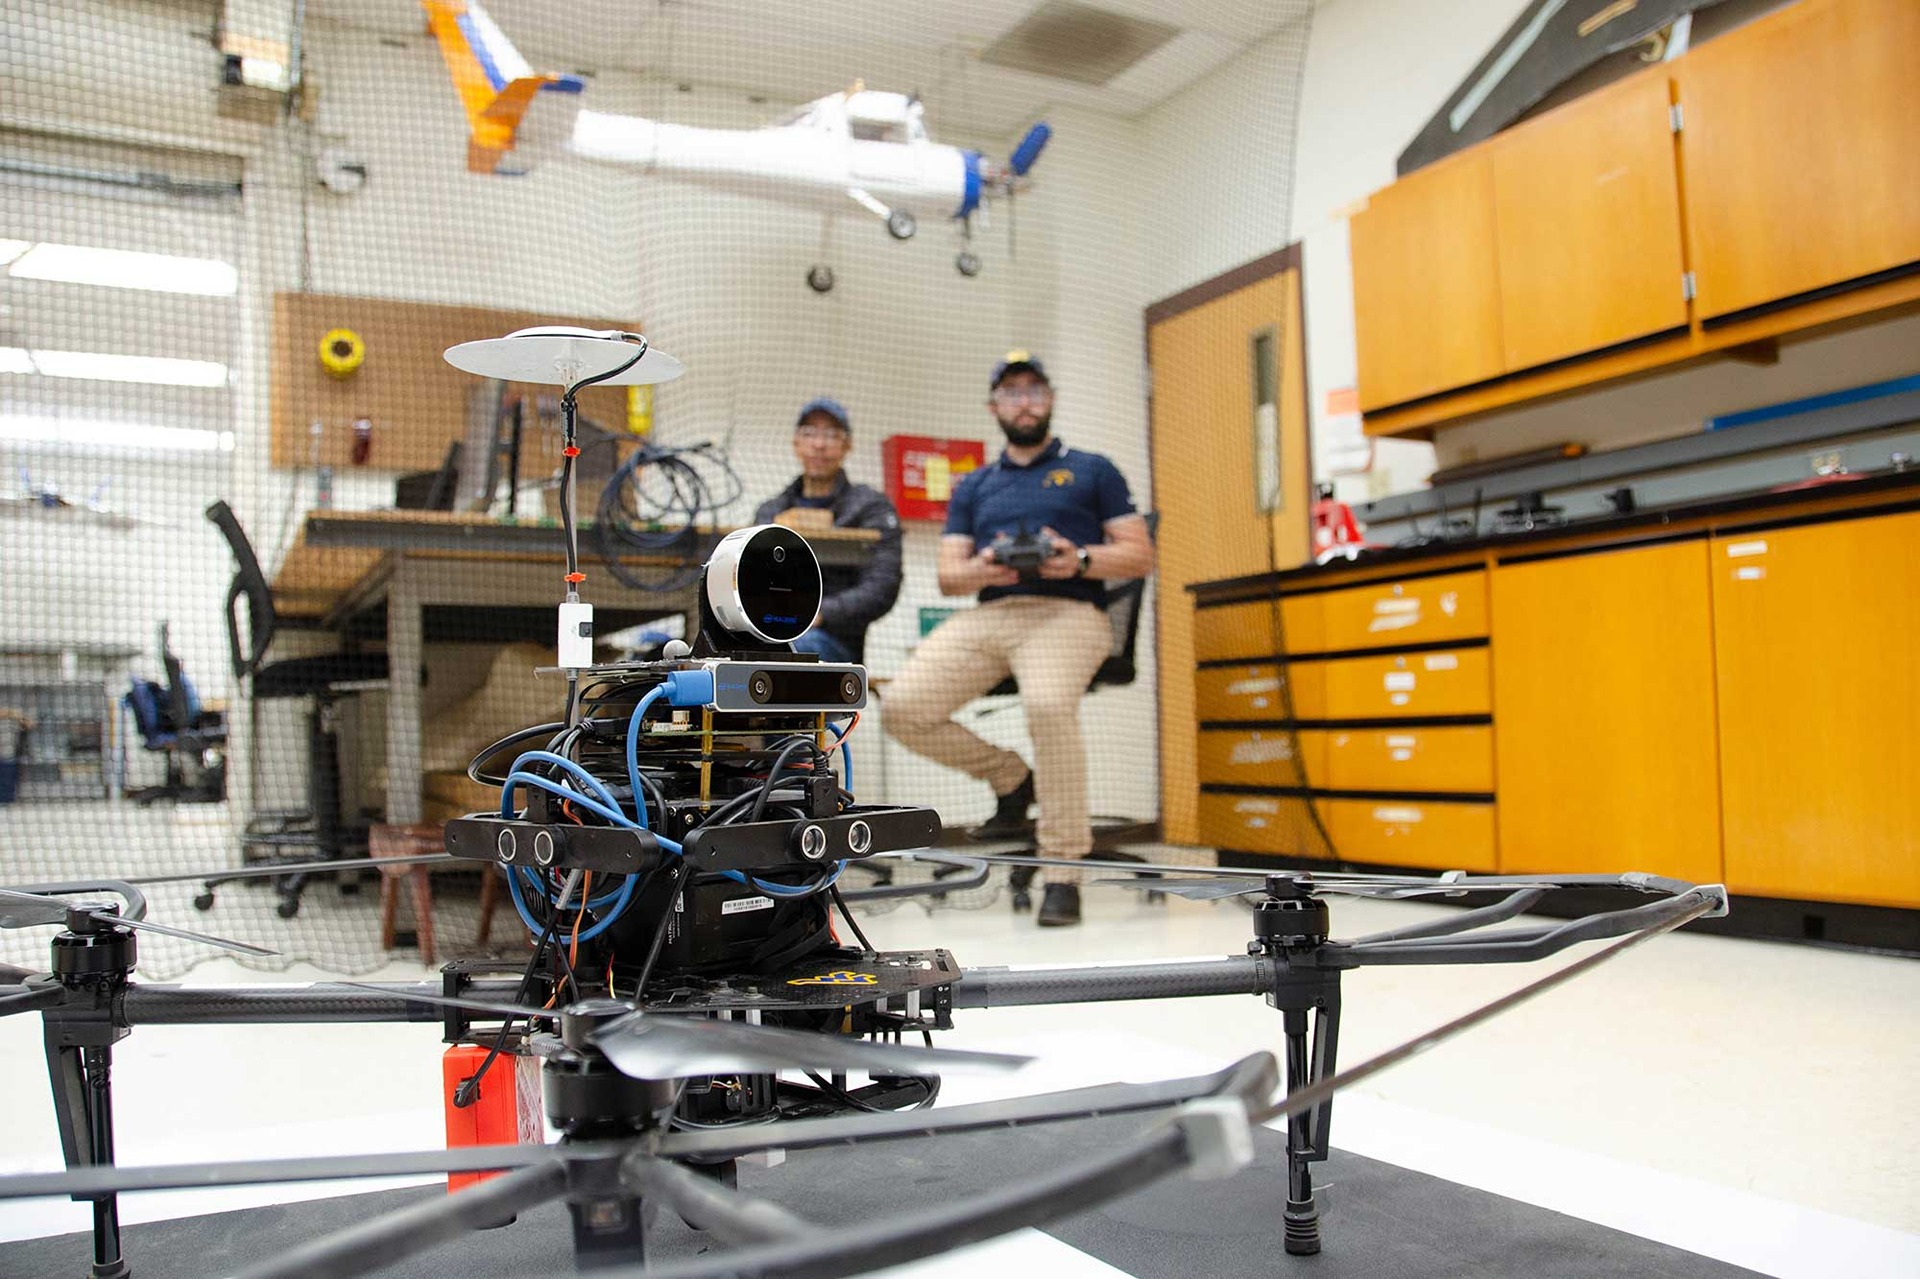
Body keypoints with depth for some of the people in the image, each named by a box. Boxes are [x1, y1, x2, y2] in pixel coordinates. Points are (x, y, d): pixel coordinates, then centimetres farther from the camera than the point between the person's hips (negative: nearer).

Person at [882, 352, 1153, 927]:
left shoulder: (1091, 470, 17)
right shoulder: (973, 487, 25)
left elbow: (1140, 555, 9)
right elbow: (948, 575, 16)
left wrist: (1081, 560, -11)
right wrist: (980, 569, -8)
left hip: (1067, 613, -4)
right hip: (987, 615, 4)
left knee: (1048, 704, -37)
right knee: (904, 707, -20)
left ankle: (1064, 874, -25)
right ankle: (1011, 779, 5)